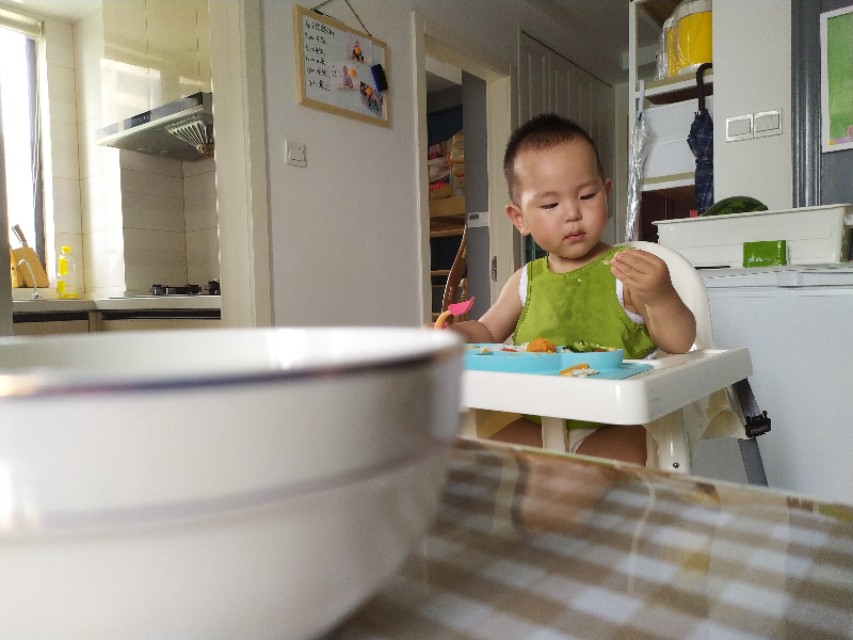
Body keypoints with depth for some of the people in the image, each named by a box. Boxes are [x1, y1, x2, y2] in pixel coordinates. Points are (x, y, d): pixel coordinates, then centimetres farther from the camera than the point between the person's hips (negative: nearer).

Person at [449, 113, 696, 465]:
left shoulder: (627, 271, -3)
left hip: (611, 430, -3)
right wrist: (455, 333, -2)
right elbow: (487, 331, 21)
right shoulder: (526, 281, 8)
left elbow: (681, 344, -7)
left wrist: (660, 298, -28)